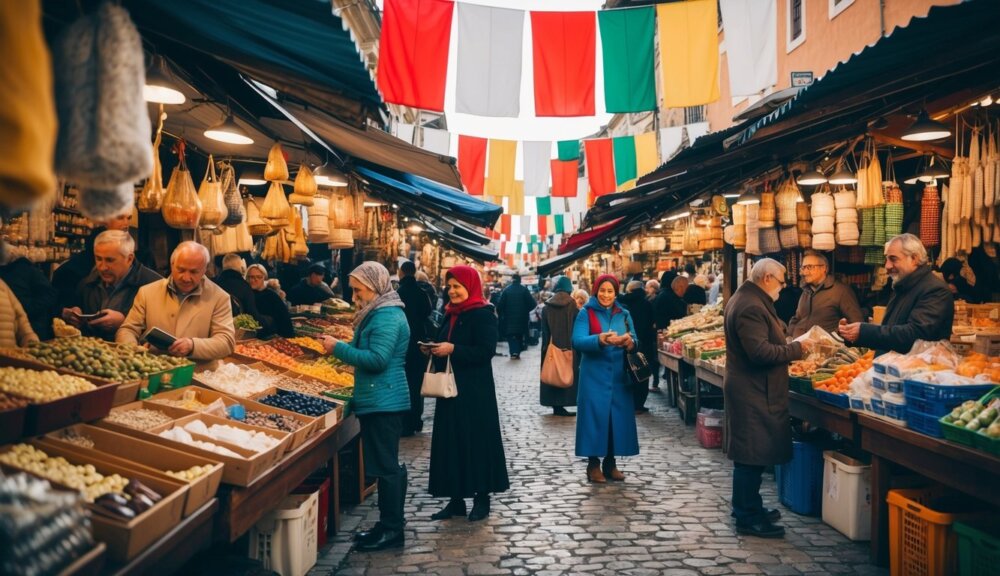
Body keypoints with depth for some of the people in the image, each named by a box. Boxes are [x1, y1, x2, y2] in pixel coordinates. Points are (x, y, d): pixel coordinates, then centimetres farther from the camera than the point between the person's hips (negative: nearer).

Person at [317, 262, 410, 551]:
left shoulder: (387, 317, -17)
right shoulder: (381, 312, 16)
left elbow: (377, 359, -24)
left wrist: (339, 348, -18)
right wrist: (341, 347, 9)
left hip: (383, 402, -11)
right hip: (382, 400, 11)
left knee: (385, 466, -3)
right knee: (387, 465, 15)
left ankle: (392, 530, 6)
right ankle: (389, 524, 24)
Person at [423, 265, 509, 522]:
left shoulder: (483, 315, -10)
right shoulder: (451, 314, 13)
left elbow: (486, 351, -19)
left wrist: (452, 349, -23)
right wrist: (433, 349, 1)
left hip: (475, 391, -8)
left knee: (475, 440, 0)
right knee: (451, 442, 9)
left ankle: (482, 498, 13)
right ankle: (456, 499, 19)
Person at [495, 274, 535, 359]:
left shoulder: (506, 290, -4)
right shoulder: (524, 290, -4)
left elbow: (500, 304, -7)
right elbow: (532, 303, -7)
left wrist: (500, 313, 7)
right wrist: (526, 310, 10)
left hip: (509, 317, -1)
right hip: (521, 317, 1)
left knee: (510, 335, 5)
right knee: (519, 335, 16)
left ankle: (514, 352, -12)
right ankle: (518, 352, 14)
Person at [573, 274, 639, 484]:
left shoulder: (624, 314, 11)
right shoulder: (586, 313, -3)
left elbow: (634, 342, 4)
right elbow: (577, 341, -16)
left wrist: (629, 342, -20)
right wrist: (599, 340, -33)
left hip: (619, 376, 4)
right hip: (594, 375, -4)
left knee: (618, 416, 6)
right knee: (595, 415, -3)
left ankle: (610, 462, 19)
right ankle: (593, 464, 9)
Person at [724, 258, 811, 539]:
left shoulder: (745, 299, 15)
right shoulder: (751, 307, -20)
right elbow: (760, 352, -26)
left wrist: (788, 346, 11)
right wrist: (796, 349, -15)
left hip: (748, 389, 11)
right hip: (753, 392, -11)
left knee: (750, 454, 18)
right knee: (751, 455, -3)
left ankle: (749, 508, 30)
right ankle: (747, 518, 6)